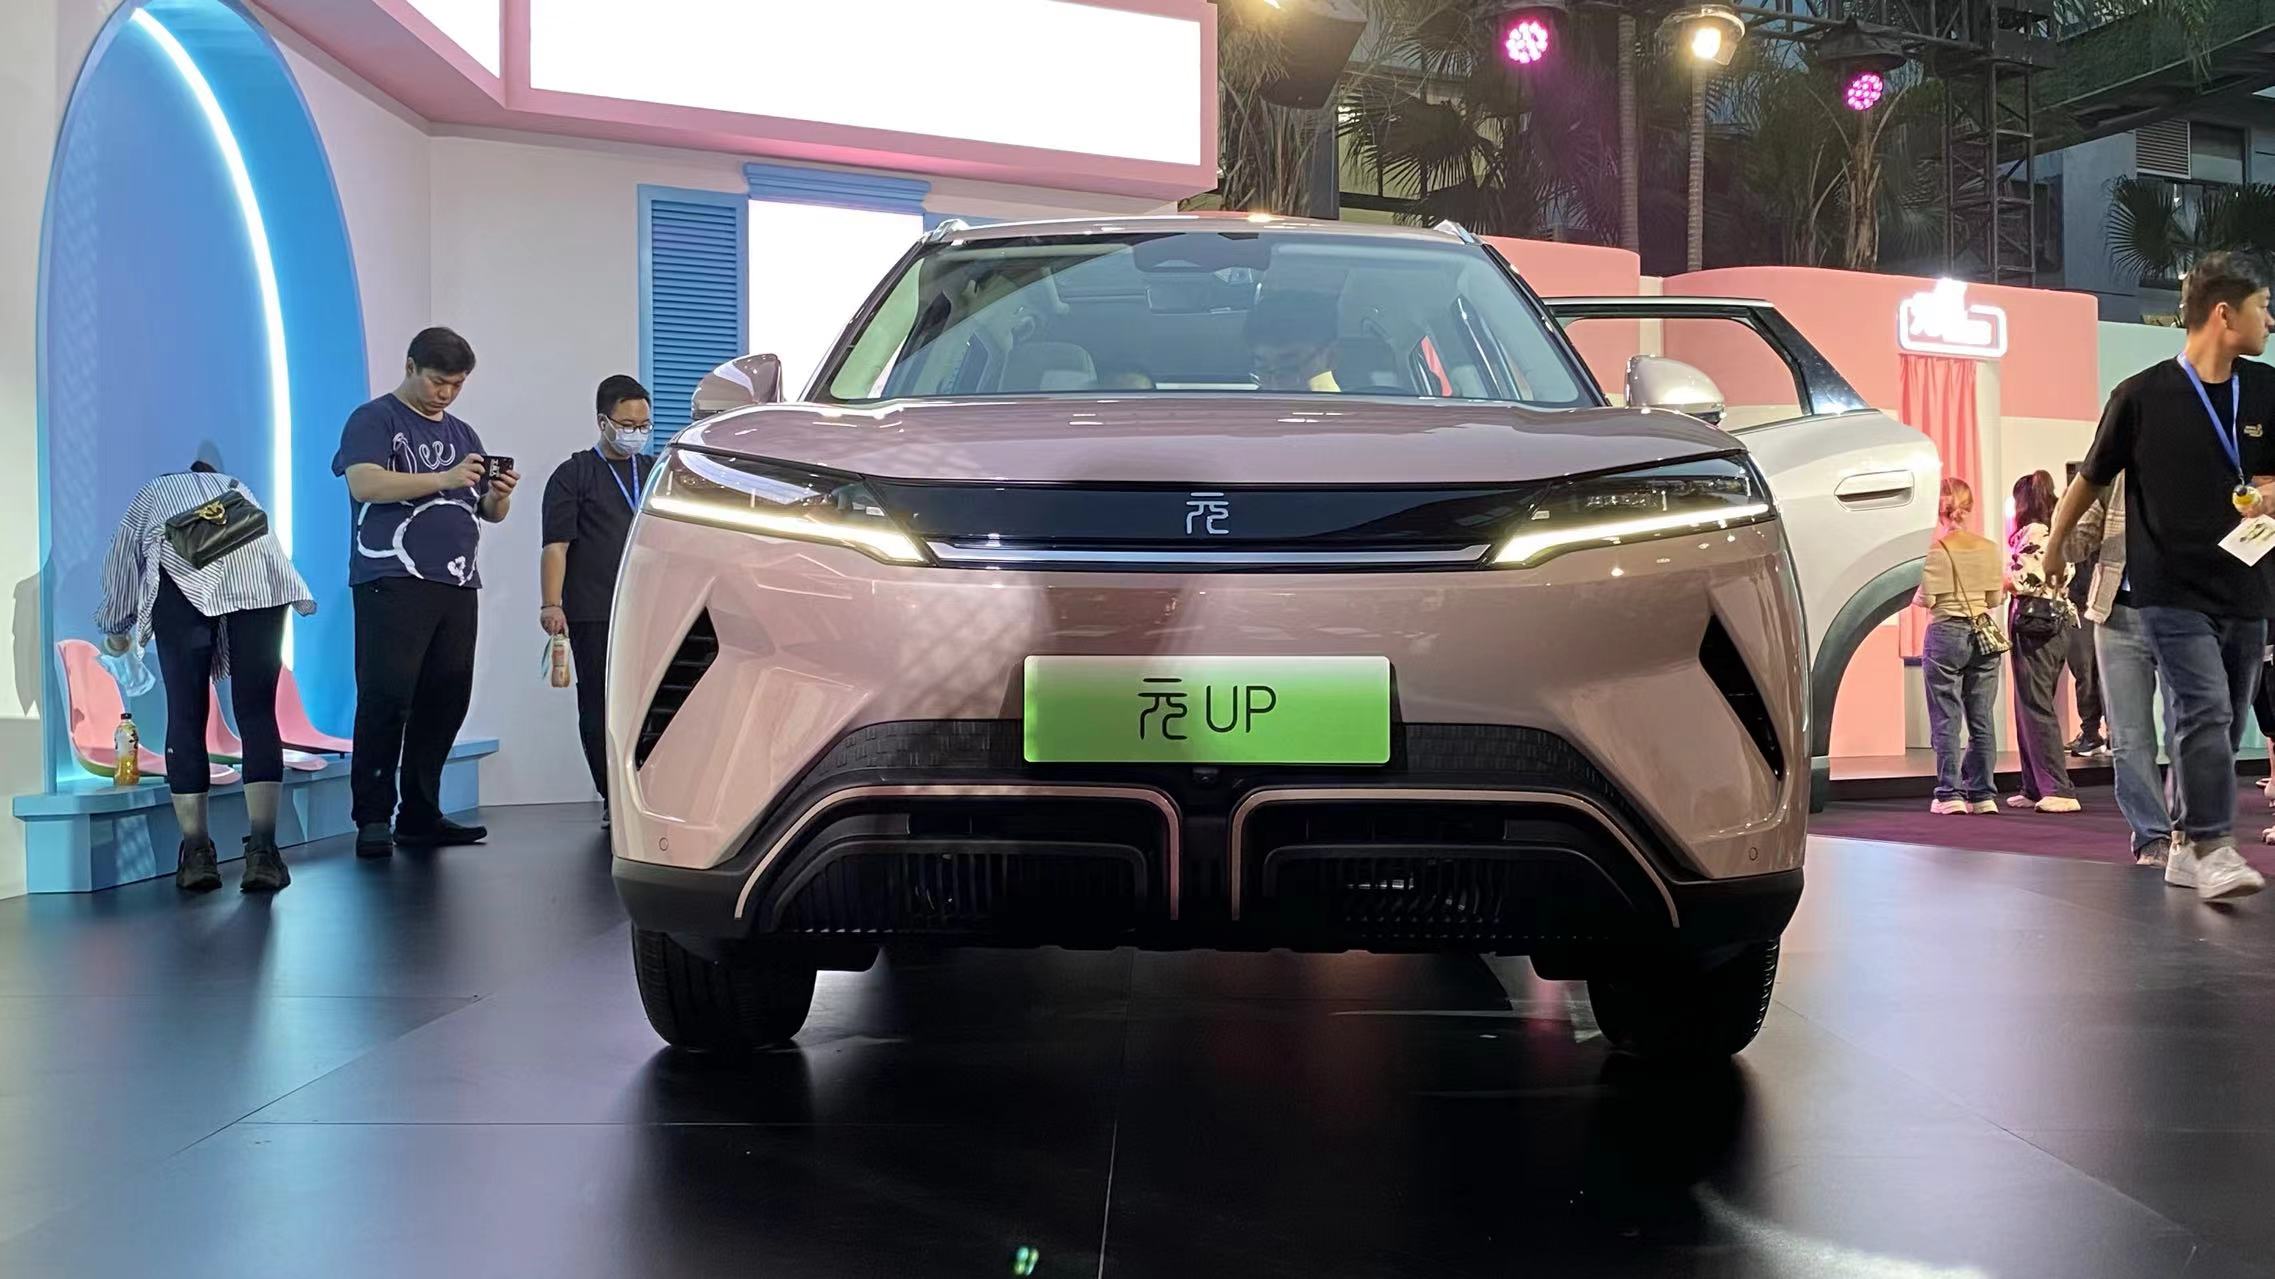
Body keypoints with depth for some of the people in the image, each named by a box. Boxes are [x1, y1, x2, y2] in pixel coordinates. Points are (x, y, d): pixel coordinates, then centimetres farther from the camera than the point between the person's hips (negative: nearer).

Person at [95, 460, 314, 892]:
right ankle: (263, 851, -10)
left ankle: (197, 854, 0)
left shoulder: (152, 493, 39)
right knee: (258, 712, 0)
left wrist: (116, 629, 57)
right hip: (257, 574, 1)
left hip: (183, 573, -1)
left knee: (186, 716, 4)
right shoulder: (235, 486, 44)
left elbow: (121, 566, 40)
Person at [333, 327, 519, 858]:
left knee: (445, 701, 4)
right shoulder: (374, 420, 3)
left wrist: (499, 494, 1)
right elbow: (364, 482, -15)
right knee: (386, 699, -10)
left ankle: (420, 815, 11)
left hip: (457, 586, 7)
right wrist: (444, 479, -20)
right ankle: (373, 819, -8)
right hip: (392, 582, -7)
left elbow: (490, 512, 25)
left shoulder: (462, 434, 23)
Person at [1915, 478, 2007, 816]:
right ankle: (1983, 794, 9)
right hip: (1984, 636, 4)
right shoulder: (1989, 547, 2)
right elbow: (1995, 599, 3)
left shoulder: (1935, 549, -9)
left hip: (1946, 635, -4)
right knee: (1982, 719, 8)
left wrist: (1915, 596, 10)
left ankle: (1950, 794, -1)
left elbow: (1926, 599, -11)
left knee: (1946, 721, 1)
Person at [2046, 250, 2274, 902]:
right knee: (2205, 710, -18)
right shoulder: (2142, 396, -7)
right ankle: (2214, 848, -19)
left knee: (2223, 726, 9)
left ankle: (2188, 847, 19)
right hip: (2173, 590, -5)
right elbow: (2091, 479, 6)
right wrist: (2054, 549, 18)